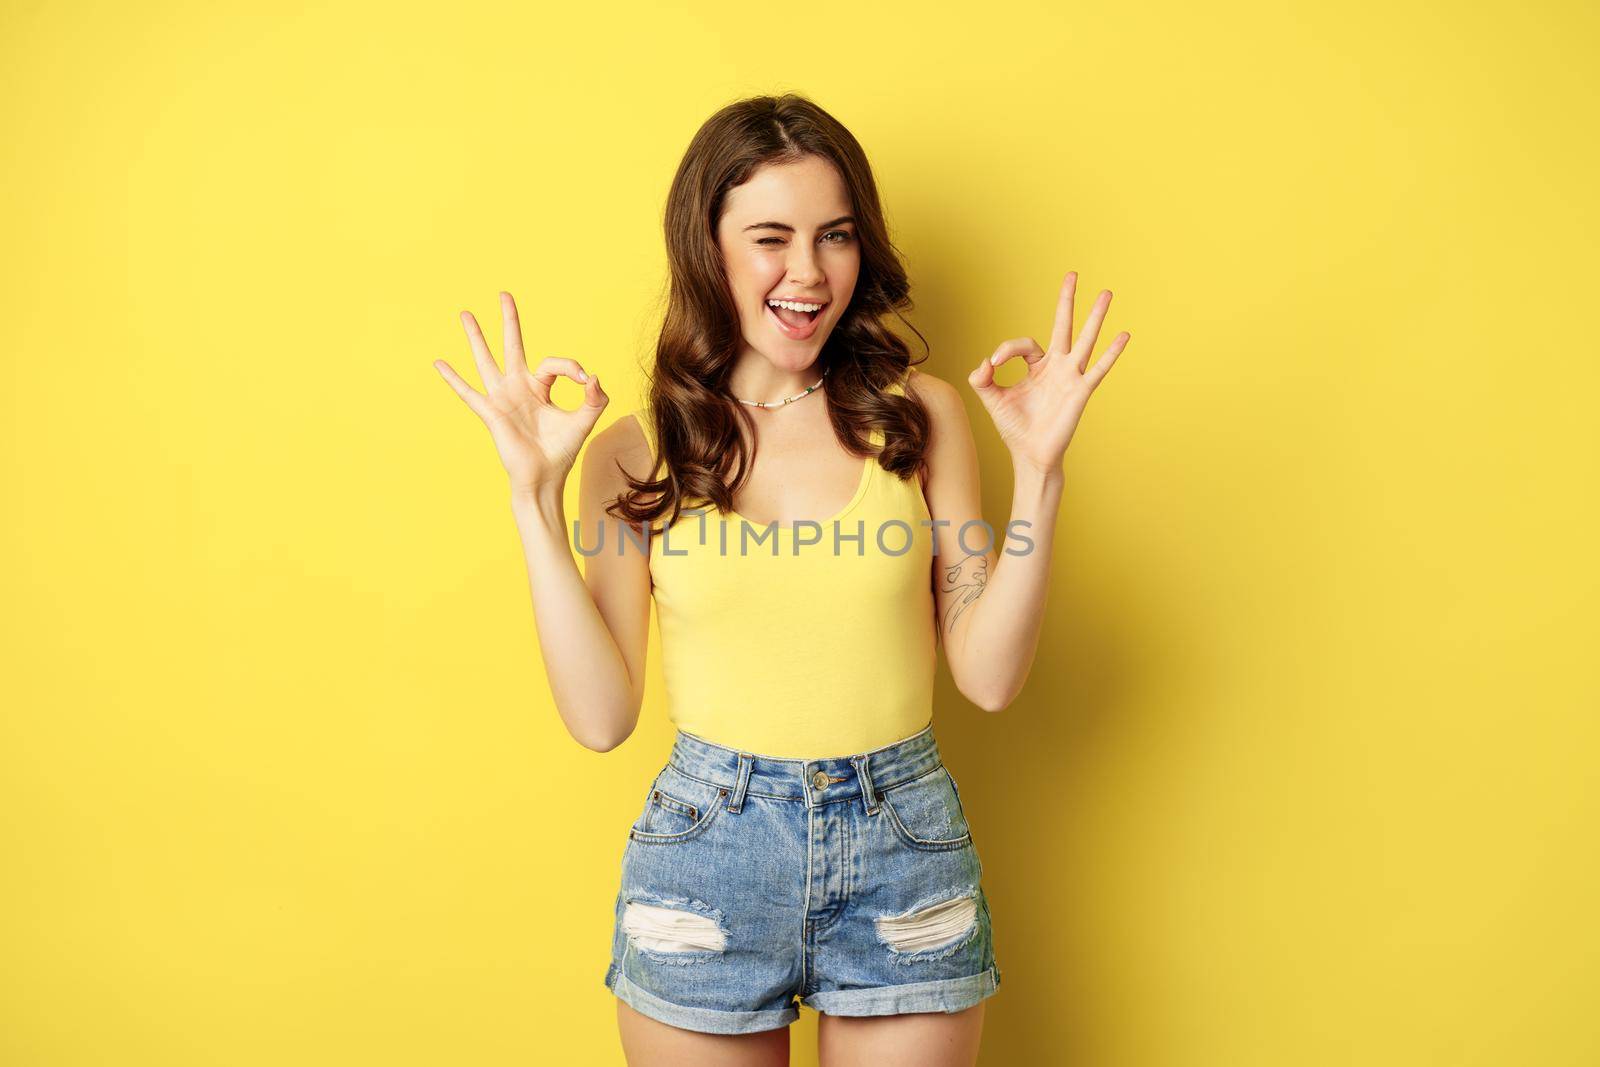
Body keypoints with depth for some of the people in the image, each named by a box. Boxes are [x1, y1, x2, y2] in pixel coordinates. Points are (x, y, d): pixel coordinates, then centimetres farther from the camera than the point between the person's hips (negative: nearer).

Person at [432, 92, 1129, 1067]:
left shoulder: (921, 416, -1)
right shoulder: (635, 452, -2)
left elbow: (989, 676, -2)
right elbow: (602, 716, -7)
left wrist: (1039, 473, -11)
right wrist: (535, 495, -10)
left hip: (905, 849, 1)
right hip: (706, 850, 0)